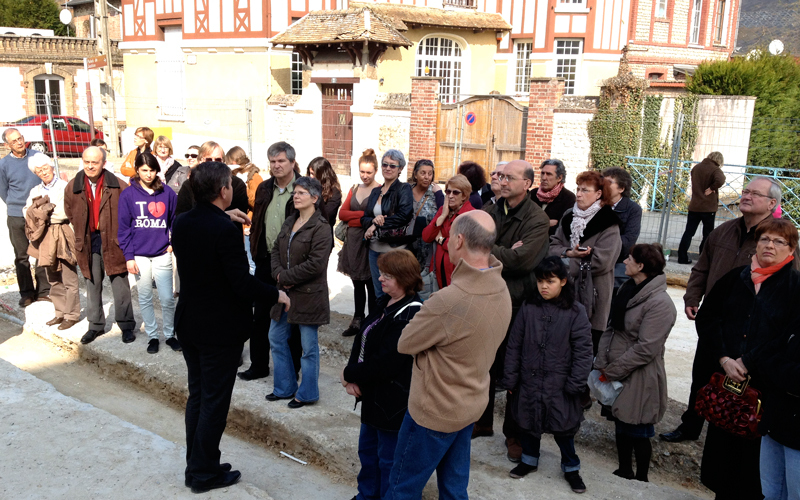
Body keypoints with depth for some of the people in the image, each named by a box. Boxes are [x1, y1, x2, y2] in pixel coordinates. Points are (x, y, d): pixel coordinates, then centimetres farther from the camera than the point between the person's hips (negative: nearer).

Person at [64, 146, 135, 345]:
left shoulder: (118, 186, -12)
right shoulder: (73, 187, 0)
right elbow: (70, 213, 15)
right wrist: (83, 234, 13)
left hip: (113, 242, -3)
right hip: (88, 243, 3)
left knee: (120, 286, 3)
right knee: (92, 285, 13)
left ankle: (126, 325, 15)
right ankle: (96, 325, 26)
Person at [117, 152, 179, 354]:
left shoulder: (167, 193, 0)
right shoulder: (128, 195, -2)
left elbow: (175, 220, 10)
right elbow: (124, 227, -1)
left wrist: (173, 243, -2)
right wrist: (128, 256, -5)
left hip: (162, 254, 0)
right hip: (140, 256, 0)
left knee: (167, 298, 1)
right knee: (145, 298, 10)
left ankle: (170, 334, 18)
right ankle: (152, 336, 23)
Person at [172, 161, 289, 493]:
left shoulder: (181, 224, 0)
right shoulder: (226, 230, -24)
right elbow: (242, 282, -24)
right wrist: (276, 295, -9)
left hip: (189, 323, 8)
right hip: (220, 328, -7)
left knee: (197, 396, 19)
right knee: (214, 402, 6)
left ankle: (196, 464, 31)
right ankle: (204, 474, 19)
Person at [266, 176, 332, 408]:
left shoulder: (321, 228, -15)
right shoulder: (289, 222, 10)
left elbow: (315, 264, -21)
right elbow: (276, 250, 11)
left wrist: (286, 277, -15)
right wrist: (278, 274, -8)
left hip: (308, 295, -8)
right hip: (285, 292, 8)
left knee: (309, 346, 4)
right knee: (276, 338, 16)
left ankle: (307, 393, 20)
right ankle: (285, 388, 31)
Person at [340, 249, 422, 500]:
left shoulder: (409, 316, -26)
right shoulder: (385, 303, 3)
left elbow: (385, 364, -28)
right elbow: (362, 339, 5)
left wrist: (350, 375, -15)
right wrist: (353, 377, -9)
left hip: (393, 402, -10)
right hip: (373, 395, 10)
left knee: (388, 458, 10)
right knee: (367, 448, 26)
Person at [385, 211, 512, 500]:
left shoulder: (448, 302, -34)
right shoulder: (502, 290, -5)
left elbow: (405, 344, -18)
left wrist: (428, 312, -4)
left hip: (434, 411, -7)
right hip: (472, 404, 8)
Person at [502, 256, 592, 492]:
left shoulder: (575, 311, -10)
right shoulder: (528, 307, -4)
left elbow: (583, 351, -8)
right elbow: (514, 345, 0)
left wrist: (575, 383, -10)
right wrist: (510, 379, 1)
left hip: (559, 385, -2)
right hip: (529, 382, 2)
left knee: (563, 428, 10)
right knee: (528, 423, 17)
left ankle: (571, 468, 34)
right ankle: (529, 460, 41)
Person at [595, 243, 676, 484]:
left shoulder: (660, 303, -21)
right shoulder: (628, 289, 6)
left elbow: (645, 349, -22)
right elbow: (611, 328, 8)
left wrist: (612, 371, -15)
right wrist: (602, 362, -2)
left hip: (640, 378, -8)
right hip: (617, 373, 8)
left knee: (638, 432, 7)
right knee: (621, 426, 20)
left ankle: (641, 478, 26)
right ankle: (624, 471, 37)